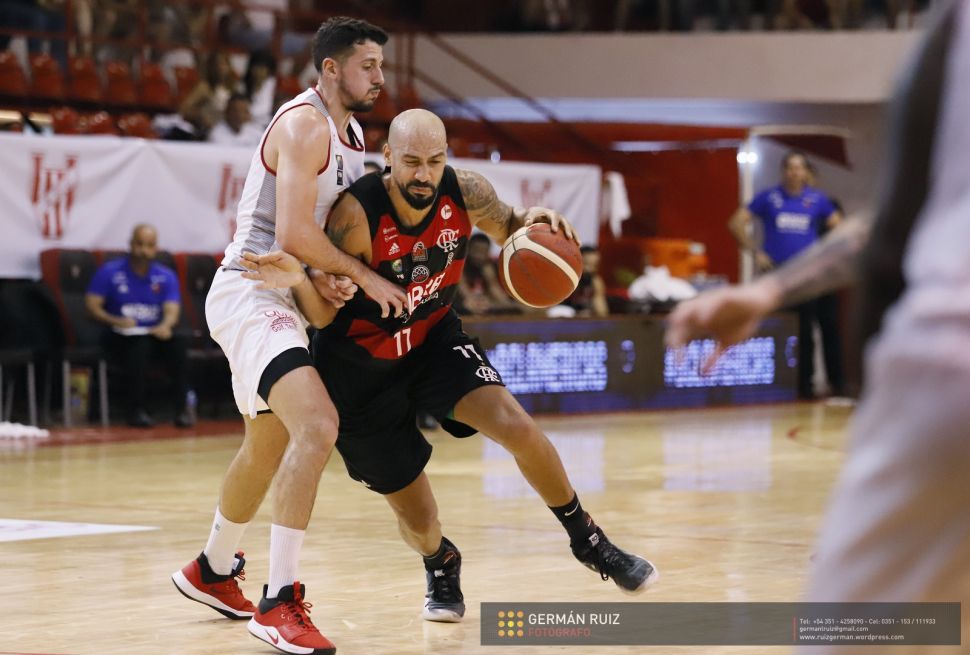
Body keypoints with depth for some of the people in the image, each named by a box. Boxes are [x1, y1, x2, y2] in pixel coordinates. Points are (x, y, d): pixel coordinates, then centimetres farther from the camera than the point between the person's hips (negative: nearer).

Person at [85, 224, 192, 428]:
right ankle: (137, 410, -31)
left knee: (179, 344, -29)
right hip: (121, 337, -3)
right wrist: (116, 321, -25)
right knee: (140, 345, -37)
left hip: (155, 334, 3)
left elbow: (172, 310, -6)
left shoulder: (166, 276, 7)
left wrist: (165, 325, -31)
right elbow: (91, 305, -6)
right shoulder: (109, 272, 0)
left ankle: (180, 409, -28)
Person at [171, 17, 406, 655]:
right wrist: (364, 277, -15)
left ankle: (213, 571, 46)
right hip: (250, 293, -11)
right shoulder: (304, 125, -17)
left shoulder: (351, 134, 13)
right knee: (317, 423, -27)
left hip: (282, 298, 11)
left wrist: (330, 275, 0)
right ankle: (280, 601, -27)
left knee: (269, 445, 24)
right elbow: (293, 232, -25)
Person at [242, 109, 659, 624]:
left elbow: (508, 229, 6)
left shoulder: (466, 194, -17)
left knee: (519, 429, -21)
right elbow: (323, 316, -21)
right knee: (417, 517, 1)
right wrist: (298, 280, -43)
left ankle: (588, 543, 4)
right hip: (361, 367, -3)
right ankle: (440, 566, 41)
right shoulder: (356, 215, -29)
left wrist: (533, 219, -19)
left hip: (432, 339, 3)